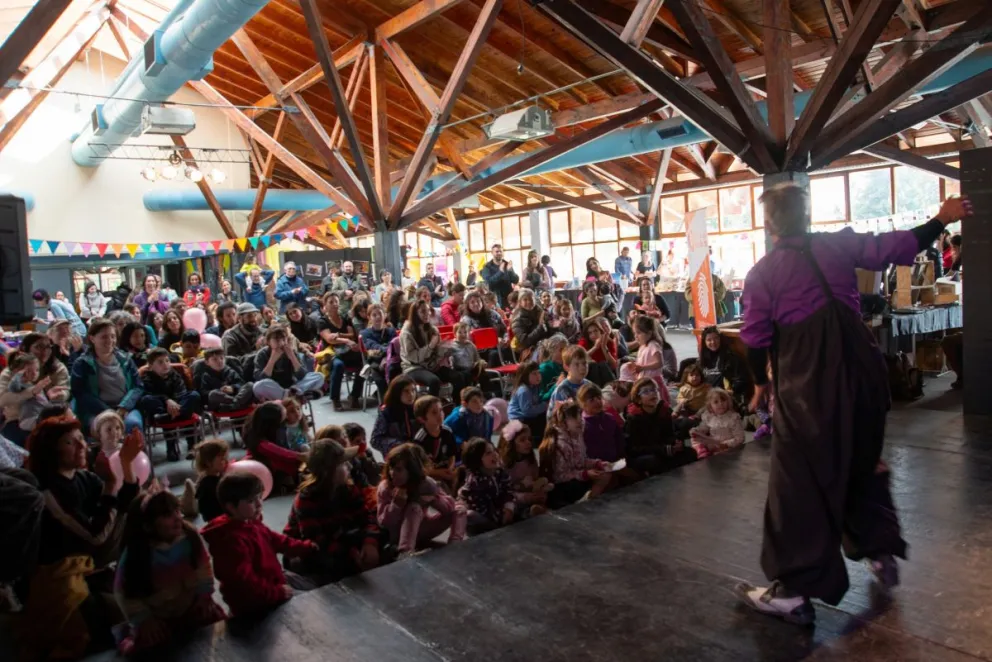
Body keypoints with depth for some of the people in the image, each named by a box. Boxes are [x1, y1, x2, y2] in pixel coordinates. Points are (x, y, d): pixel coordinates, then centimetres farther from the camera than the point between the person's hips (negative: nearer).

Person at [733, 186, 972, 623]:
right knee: (862, 461, 26)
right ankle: (881, 553, 38)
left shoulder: (762, 273, -7)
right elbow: (894, 247, 7)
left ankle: (793, 591, 7)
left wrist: (761, 381, 13)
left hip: (807, 385, -5)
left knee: (799, 482, 1)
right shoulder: (838, 245, 1)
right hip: (861, 371, 5)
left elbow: (755, 339, -4)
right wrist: (943, 219, 24)